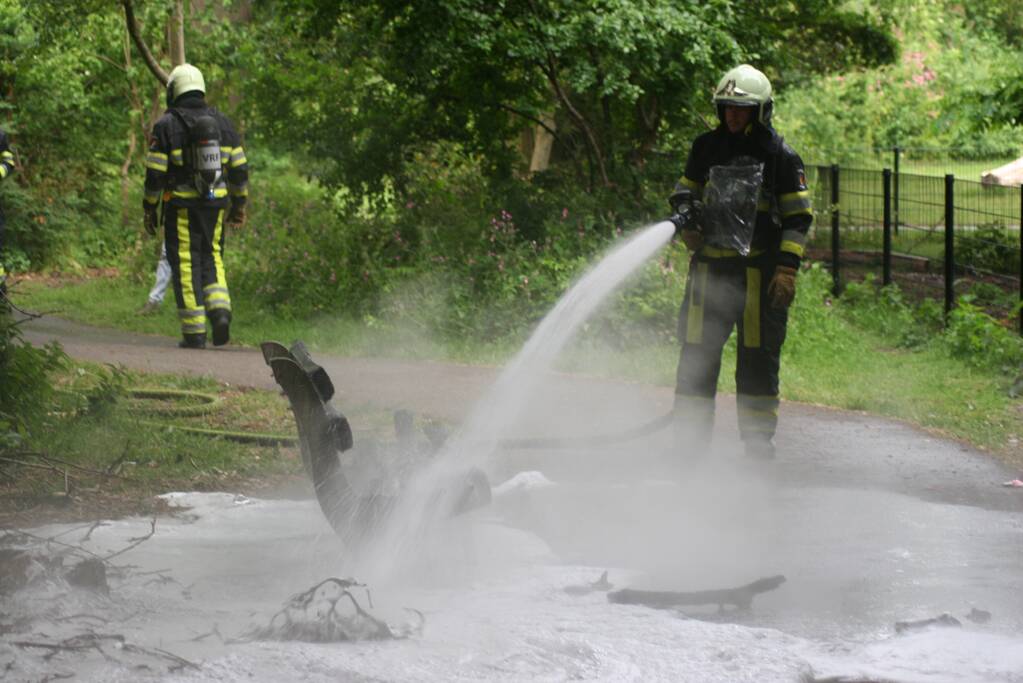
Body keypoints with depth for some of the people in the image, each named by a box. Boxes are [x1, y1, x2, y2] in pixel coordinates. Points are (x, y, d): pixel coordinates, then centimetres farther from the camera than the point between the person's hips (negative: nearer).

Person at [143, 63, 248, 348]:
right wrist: (239, 204, 15)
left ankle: (194, 332, -2)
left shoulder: (166, 125, -8)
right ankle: (220, 311, -6)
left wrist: (149, 208, 1)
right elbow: (239, 167, 6)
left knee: (186, 265, 1)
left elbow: (155, 173, -9)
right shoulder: (221, 122, 5)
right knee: (211, 258, 17)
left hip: (181, 206, -4)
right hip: (215, 205, 4)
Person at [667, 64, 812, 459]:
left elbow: (798, 217, 0)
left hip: (760, 269, -3)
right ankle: (690, 431, 10)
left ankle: (758, 434, 10)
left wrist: (788, 269, -8)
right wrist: (684, 215, -1)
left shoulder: (780, 156, -1)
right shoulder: (706, 148, 9)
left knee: (758, 354, 1)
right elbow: (685, 191, 22)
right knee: (697, 351, 2)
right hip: (710, 265, 3)